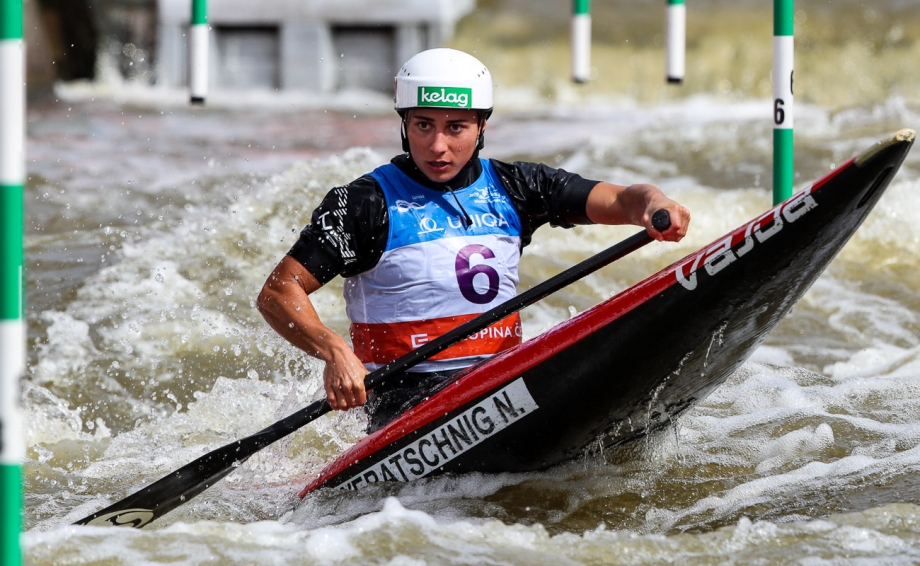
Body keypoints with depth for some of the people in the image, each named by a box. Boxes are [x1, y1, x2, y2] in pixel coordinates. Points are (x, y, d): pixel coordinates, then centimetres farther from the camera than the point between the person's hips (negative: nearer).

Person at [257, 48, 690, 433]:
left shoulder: (510, 187, 12)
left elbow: (619, 201, 6)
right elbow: (277, 294, -5)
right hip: (408, 399, -5)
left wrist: (652, 205, -19)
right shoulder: (370, 202, -1)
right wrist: (333, 352, -24)